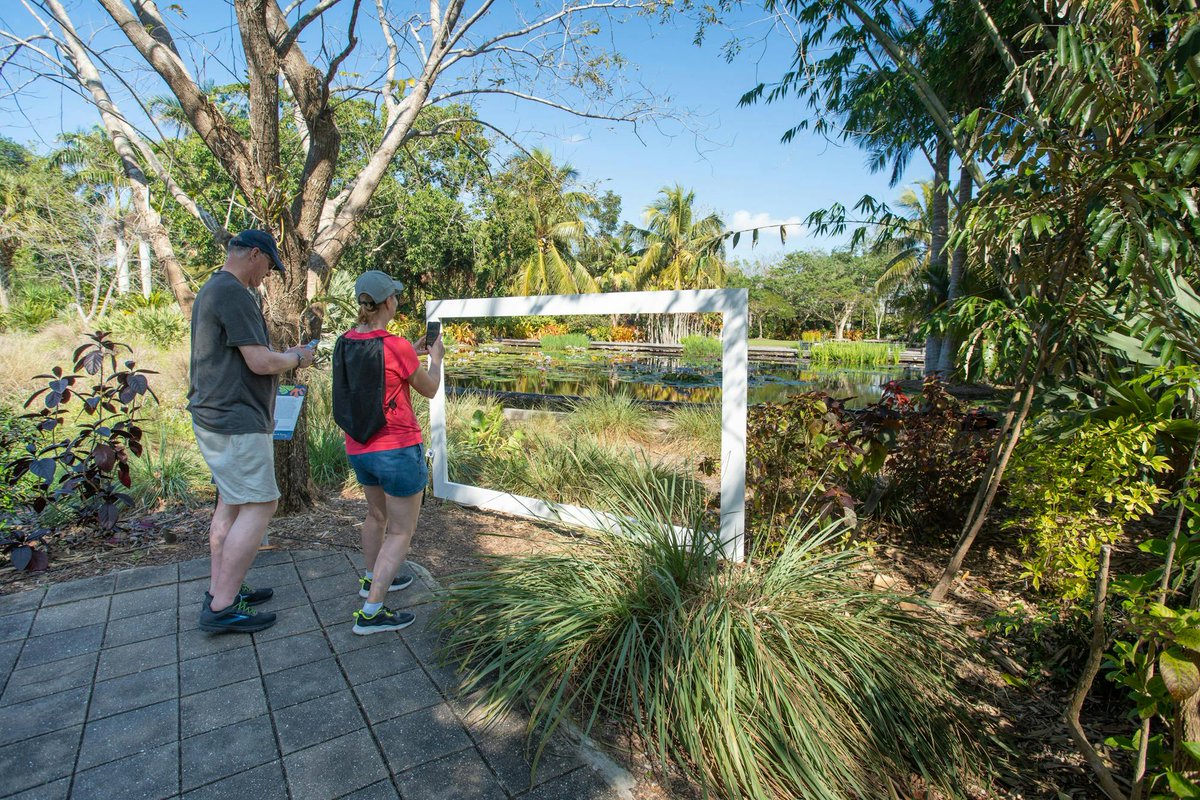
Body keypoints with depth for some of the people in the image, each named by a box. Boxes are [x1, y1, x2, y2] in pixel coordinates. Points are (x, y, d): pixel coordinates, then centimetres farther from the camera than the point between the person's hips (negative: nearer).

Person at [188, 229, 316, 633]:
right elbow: (260, 362, -21)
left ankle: (219, 590, 26)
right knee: (259, 505, -6)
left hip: (215, 416, 11)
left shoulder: (211, 290, 18)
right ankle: (222, 608, -1)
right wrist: (296, 358, -2)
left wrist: (283, 356, 15)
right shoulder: (234, 293, -16)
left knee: (230, 504, 16)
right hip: (235, 421, -11)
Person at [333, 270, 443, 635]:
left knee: (377, 513, 29)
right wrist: (435, 358, 14)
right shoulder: (396, 347, -19)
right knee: (401, 531, 7)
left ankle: (372, 578, 47)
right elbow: (429, 389, -4)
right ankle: (371, 612, 6)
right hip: (399, 449, -7)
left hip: (358, 449, 7)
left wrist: (413, 353, 22)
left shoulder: (344, 343, 0)